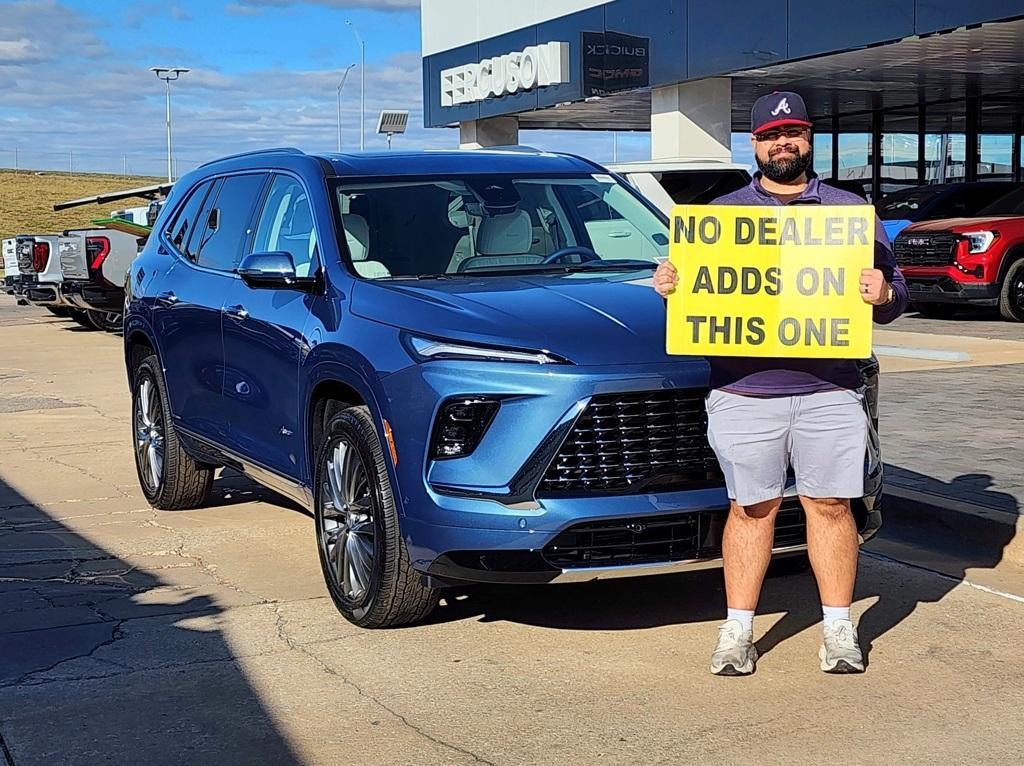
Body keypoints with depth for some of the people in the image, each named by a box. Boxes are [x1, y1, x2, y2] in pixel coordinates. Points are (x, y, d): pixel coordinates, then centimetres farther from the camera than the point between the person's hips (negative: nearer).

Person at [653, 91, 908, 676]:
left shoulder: (850, 210, 12)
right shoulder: (721, 213, 13)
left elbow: (897, 292, 12)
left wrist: (884, 294, -11)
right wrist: (669, 287, -8)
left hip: (830, 393, 0)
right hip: (743, 392, 0)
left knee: (831, 506, 4)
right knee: (751, 510, 5)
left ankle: (839, 628, 17)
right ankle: (738, 629, 14)